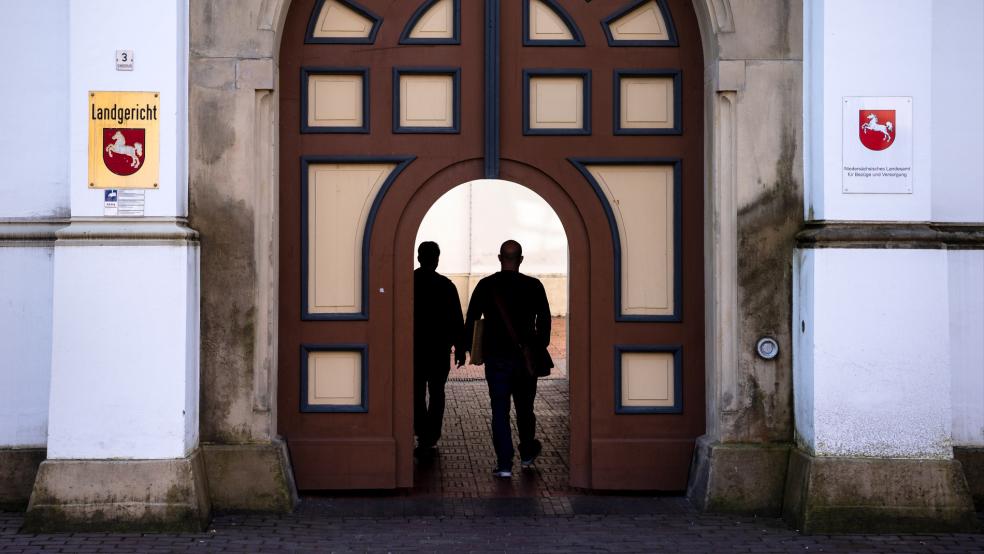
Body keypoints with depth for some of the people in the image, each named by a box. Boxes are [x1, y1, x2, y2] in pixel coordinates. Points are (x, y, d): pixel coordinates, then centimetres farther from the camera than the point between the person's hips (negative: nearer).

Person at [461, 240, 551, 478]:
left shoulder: (486, 285, -4)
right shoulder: (534, 286, -3)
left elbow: (470, 319, -2)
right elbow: (545, 321, 2)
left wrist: (463, 349, 6)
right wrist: (540, 347, 14)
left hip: (496, 357, -1)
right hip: (526, 357, 1)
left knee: (500, 410, 2)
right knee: (525, 407, 18)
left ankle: (504, 464, -3)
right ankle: (527, 453, 33)